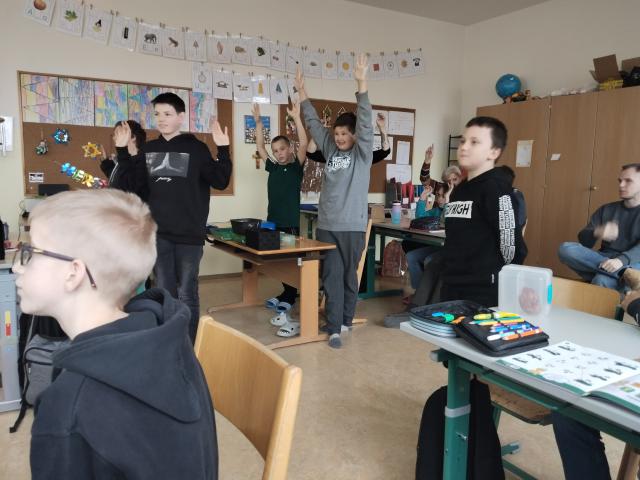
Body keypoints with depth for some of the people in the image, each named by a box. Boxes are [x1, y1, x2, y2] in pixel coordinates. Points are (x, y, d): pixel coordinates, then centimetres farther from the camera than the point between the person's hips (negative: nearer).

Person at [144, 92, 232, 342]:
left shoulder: (196, 148, 0)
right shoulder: (148, 149, 12)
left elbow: (220, 182, -5)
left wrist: (223, 150, -15)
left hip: (188, 234, -4)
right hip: (157, 234, 4)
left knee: (186, 293, 3)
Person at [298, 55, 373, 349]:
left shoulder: (362, 152, 0)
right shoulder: (330, 149, 11)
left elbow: (366, 122, -13)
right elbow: (313, 123, 15)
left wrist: (361, 84, -22)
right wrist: (302, 92, 13)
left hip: (352, 226, -3)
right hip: (326, 225, 4)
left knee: (349, 275, 9)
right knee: (331, 277, 3)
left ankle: (346, 320, 25)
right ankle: (334, 328, 6)